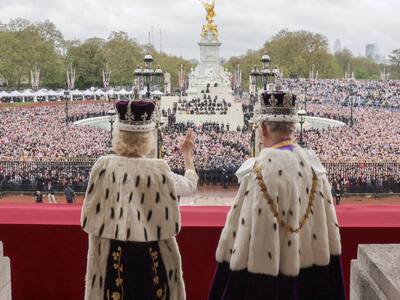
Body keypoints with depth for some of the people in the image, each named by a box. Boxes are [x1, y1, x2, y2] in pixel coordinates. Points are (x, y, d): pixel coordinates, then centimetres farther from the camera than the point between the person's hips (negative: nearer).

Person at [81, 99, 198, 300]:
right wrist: (187, 153, 23)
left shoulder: (103, 166, -9)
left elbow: (90, 219, -1)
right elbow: (191, 184, 8)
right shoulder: (158, 170, -13)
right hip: (152, 256, -1)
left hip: (112, 256, 1)